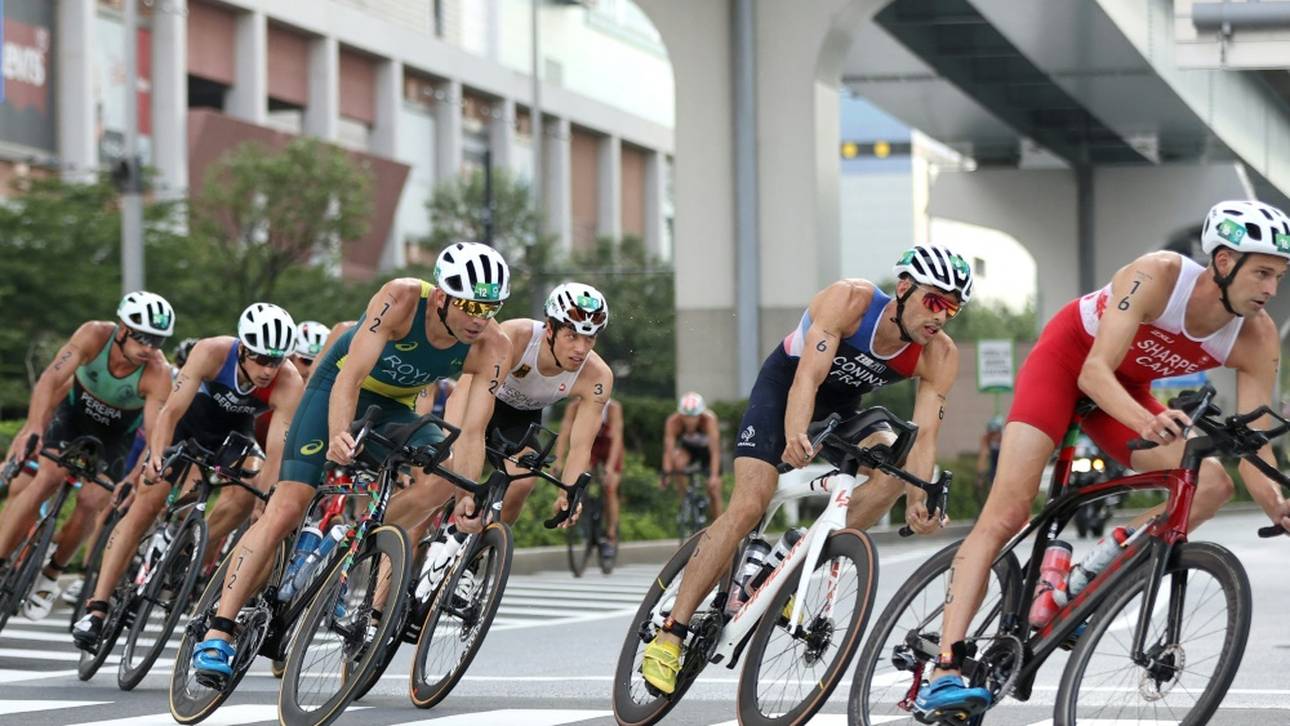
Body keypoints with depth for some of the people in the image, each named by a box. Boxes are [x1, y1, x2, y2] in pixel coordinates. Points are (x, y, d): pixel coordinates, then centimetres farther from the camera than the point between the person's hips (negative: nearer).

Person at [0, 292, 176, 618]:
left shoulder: (157, 374, -31)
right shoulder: (95, 335, -30)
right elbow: (51, 379, -39)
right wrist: (34, 427, -54)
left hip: (116, 435, 0)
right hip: (74, 412, 0)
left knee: (92, 502, -15)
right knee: (47, 478, -22)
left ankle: (50, 575, 9)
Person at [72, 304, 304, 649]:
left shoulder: (289, 384, -33)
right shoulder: (212, 352, -33)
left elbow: (276, 452, -37)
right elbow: (172, 411, -36)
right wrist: (157, 457, -52)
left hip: (235, 431, 1)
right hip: (192, 417, -1)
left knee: (245, 494, -28)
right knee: (147, 503, -11)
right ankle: (96, 610, -11)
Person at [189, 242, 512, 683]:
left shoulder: (492, 348, -22)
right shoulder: (401, 299, -31)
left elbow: (472, 432, -23)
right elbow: (351, 375, -37)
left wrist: (468, 499, -38)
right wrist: (338, 436, -54)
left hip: (396, 408, 4)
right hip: (338, 390, -4)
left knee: (447, 473, -26)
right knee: (287, 508, -15)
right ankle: (218, 634, -13)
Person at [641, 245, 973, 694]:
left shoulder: (940, 357, -20)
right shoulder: (849, 300, -32)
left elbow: (924, 434, -27)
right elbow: (808, 378, -41)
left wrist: (918, 501, -44)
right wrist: (795, 438, -60)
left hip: (843, 404, 4)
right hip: (784, 386, -4)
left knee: (896, 465, -25)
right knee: (748, 507, -19)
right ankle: (669, 636, -15)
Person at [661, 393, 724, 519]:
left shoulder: (709, 420, -37)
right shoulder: (673, 422, -32)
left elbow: (715, 452, -42)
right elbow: (668, 450, -35)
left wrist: (714, 476, -52)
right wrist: (666, 473, -49)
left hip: (707, 448, -1)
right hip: (687, 448, 1)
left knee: (714, 491, -6)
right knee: (677, 462, -33)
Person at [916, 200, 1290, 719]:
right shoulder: (1157, 276, -33)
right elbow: (1094, 371, -36)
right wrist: (1146, 421, -54)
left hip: (1126, 387, 5)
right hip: (1065, 359, -5)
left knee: (1211, 485, -16)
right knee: (1007, 514, -18)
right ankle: (943, 674, -24)